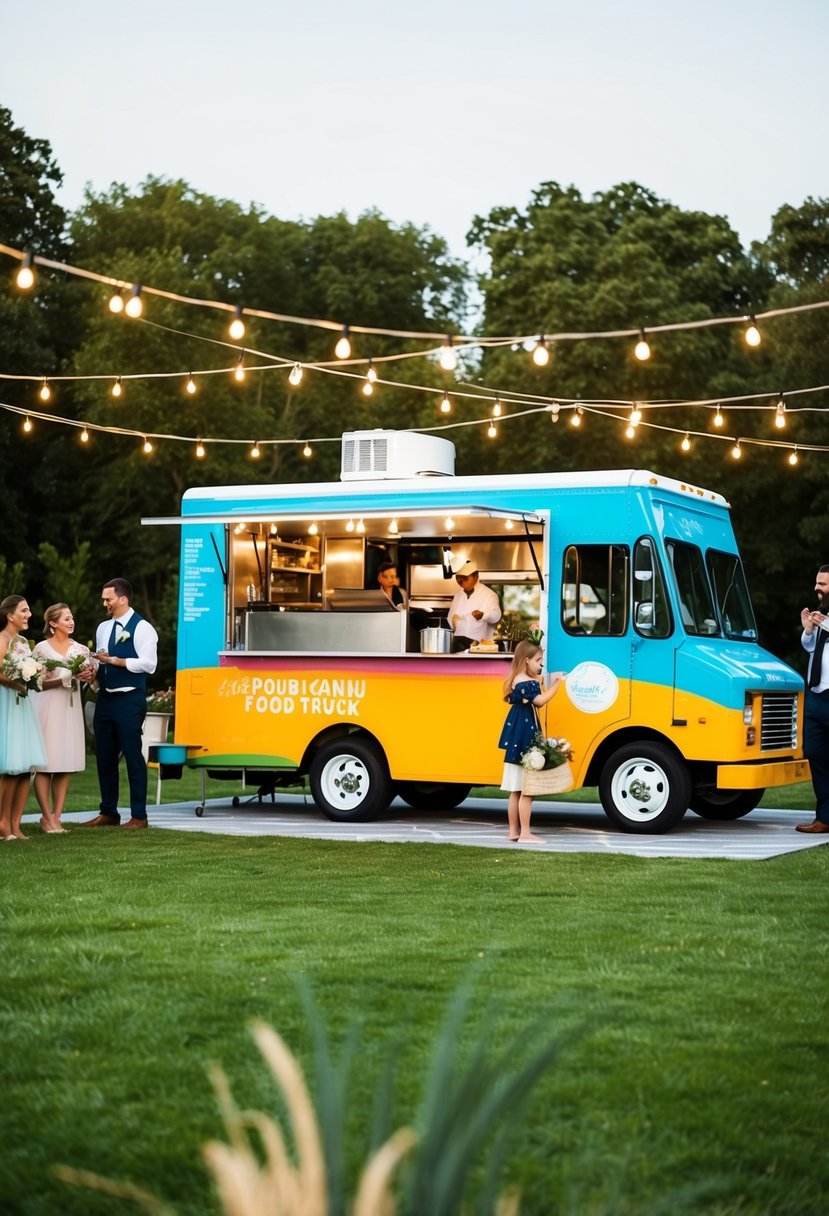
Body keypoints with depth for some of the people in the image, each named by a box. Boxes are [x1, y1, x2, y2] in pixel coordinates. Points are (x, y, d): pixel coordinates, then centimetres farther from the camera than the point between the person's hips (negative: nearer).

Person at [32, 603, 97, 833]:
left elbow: (90, 674, 13)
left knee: (66, 764, 3)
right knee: (46, 764, -5)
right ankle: (46, 817, 2)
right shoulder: (42, 648, -2)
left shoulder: (79, 648, 10)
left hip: (71, 708, 5)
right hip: (48, 706, -5)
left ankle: (56, 817, 7)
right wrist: (63, 678, -14)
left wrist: (89, 674, -9)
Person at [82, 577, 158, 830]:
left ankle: (139, 816, 3)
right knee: (104, 757, 11)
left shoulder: (142, 628, -8)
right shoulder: (103, 628, 13)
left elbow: (148, 664, -17)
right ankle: (108, 813, 21)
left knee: (133, 756, -3)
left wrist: (114, 660, -19)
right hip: (105, 698, 7)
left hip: (130, 701, -7)